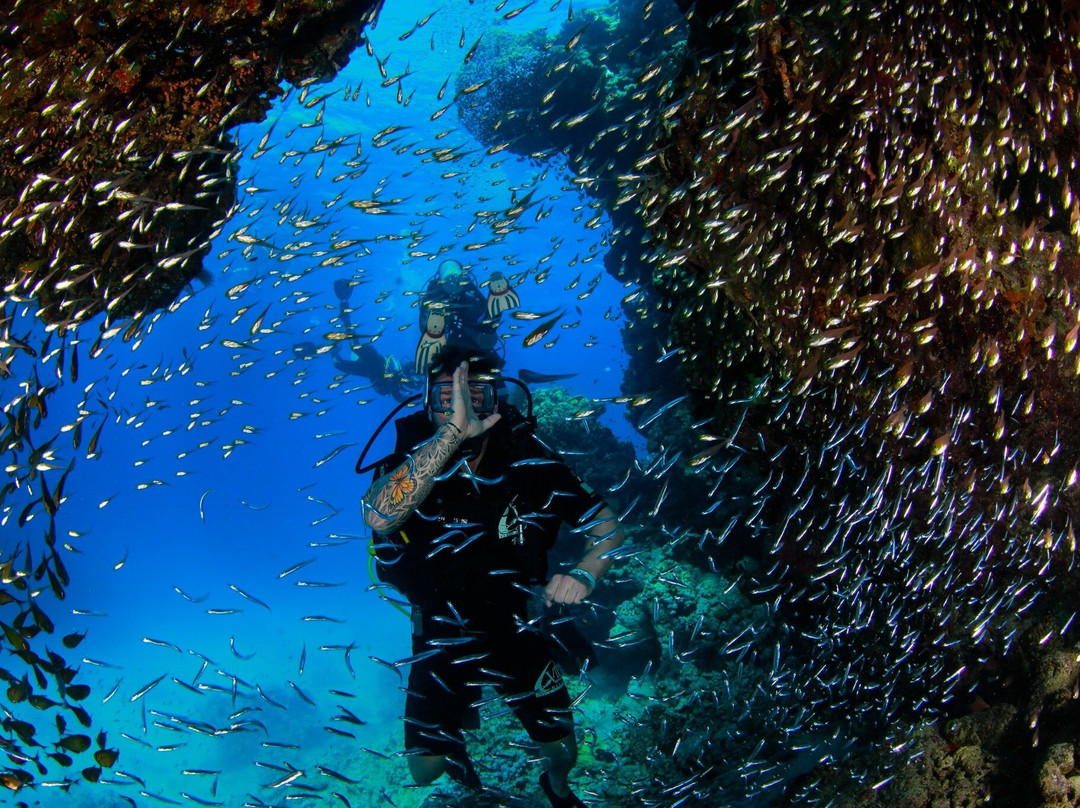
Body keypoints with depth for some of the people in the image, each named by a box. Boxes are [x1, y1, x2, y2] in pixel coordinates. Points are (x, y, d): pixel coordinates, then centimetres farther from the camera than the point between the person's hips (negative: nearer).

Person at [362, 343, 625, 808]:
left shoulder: (532, 464, -18)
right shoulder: (411, 463, -23)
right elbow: (378, 517, -48)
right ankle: (452, 741, 36)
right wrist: (451, 432, -55)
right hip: (442, 637, -1)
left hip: (517, 632, 1)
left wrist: (583, 575, -30)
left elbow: (608, 527, -8)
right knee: (425, 769, -1)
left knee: (562, 752, 9)